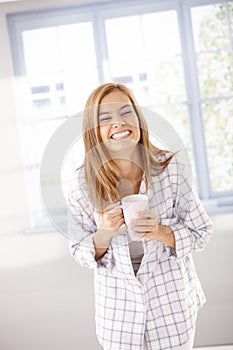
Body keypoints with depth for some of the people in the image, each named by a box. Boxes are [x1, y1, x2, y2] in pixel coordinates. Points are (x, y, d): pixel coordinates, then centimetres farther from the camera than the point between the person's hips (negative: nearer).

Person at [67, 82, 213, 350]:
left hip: (172, 301, 0)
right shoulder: (82, 184, -12)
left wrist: (160, 233, -24)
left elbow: (200, 233, -6)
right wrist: (104, 234, -23)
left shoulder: (170, 167, -14)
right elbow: (81, 254, -3)